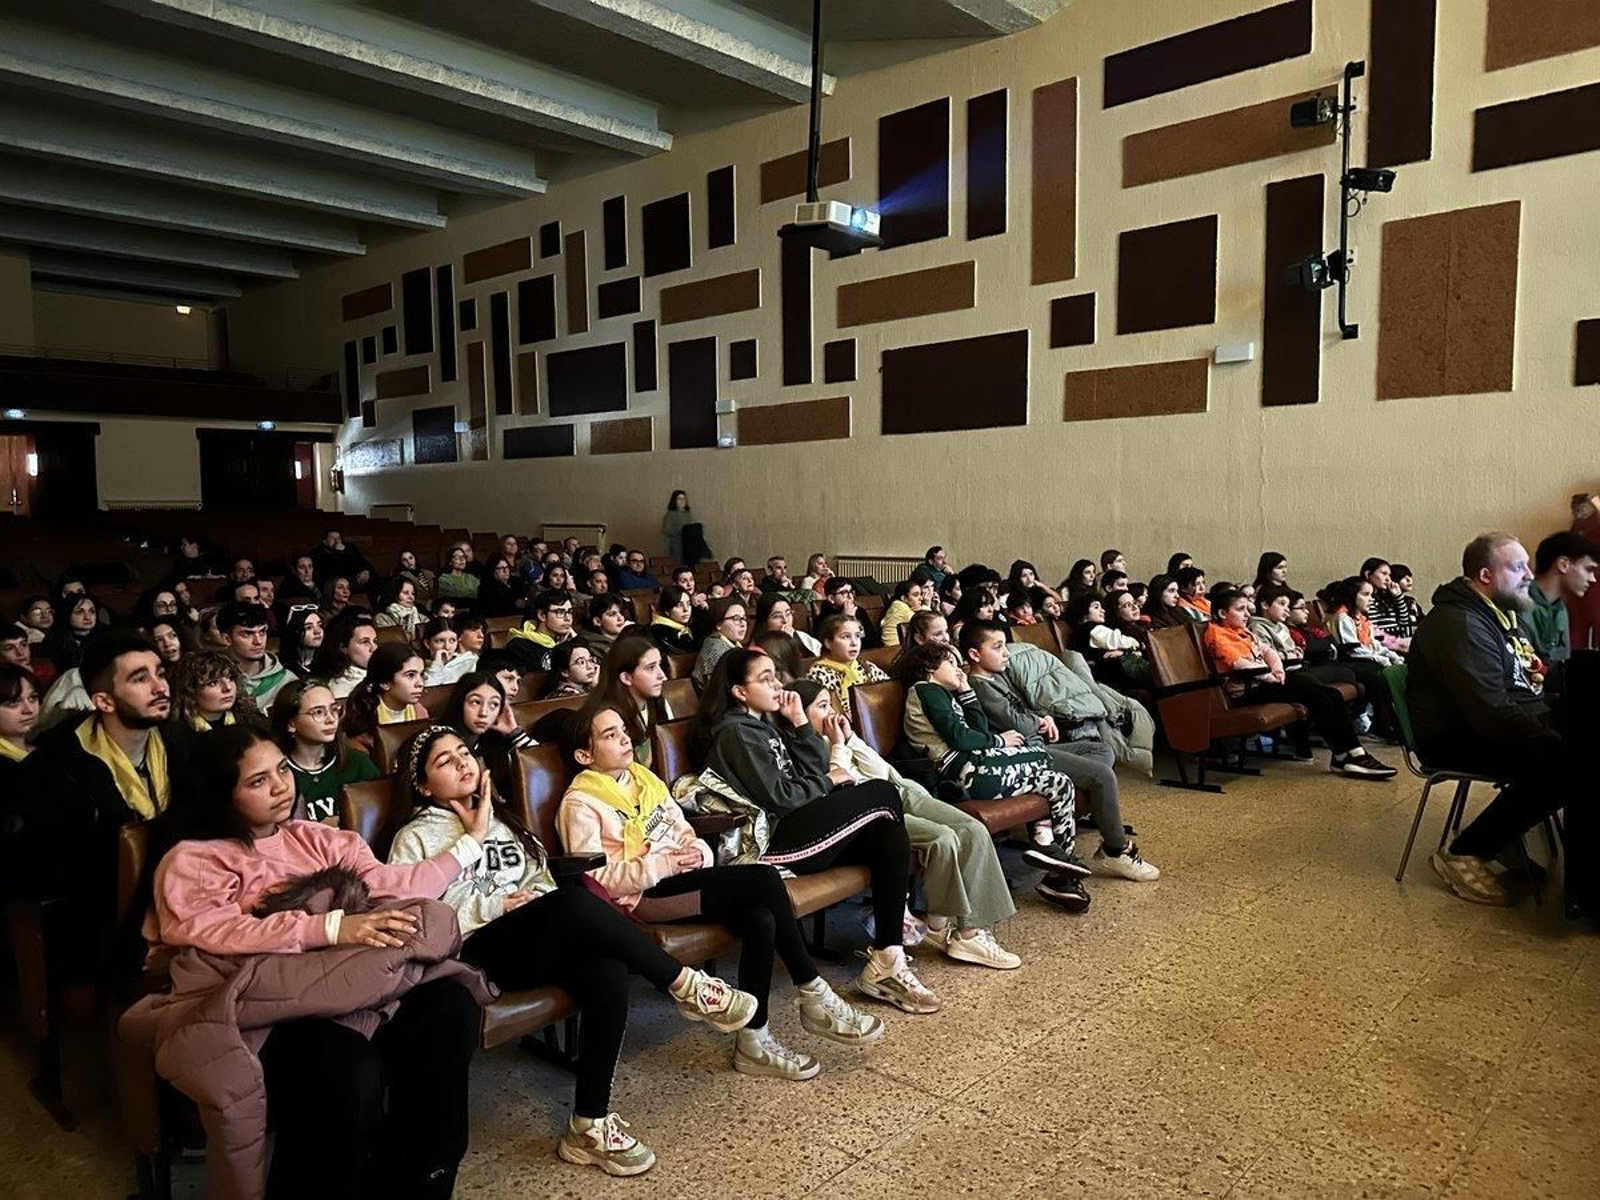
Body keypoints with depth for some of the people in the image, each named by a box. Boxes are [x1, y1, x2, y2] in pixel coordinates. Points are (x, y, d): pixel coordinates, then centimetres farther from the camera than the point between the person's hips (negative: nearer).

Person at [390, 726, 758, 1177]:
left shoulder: (502, 818, 25)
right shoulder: (414, 839, 7)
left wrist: (543, 900, 1)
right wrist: (493, 906, -11)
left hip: (540, 943, 5)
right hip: (480, 951, -5)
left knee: (607, 971, -30)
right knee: (576, 900, -35)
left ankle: (590, 1126, -20)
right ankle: (686, 986, -20)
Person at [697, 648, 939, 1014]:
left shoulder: (766, 723, 20)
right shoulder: (735, 731, -8)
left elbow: (814, 767, 14)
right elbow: (777, 796, -14)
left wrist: (800, 720, 4)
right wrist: (828, 782, -1)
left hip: (792, 827, 9)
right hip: (773, 840, -9)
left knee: (890, 837, -13)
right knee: (882, 792, -9)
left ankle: (886, 964, -15)